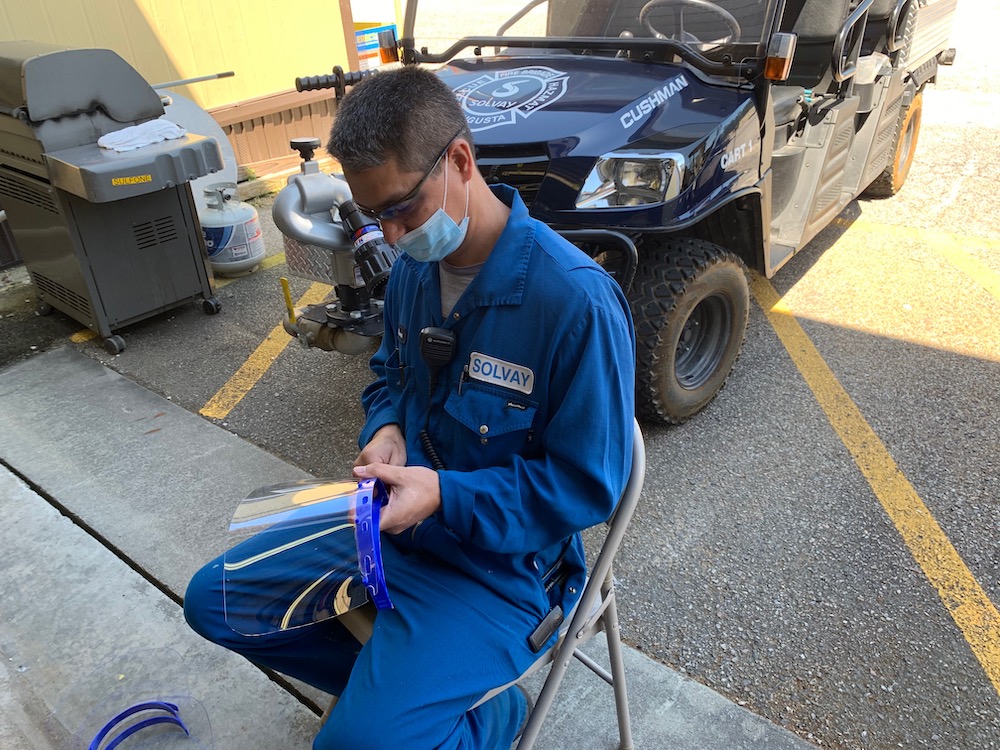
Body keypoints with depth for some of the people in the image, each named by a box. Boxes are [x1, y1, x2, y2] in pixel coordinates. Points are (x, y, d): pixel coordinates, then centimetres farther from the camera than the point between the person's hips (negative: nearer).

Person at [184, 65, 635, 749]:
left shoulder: (576, 300, -27)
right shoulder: (415, 265, -3)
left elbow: (588, 484, -20)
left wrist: (444, 495, -28)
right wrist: (386, 428, -8)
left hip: (500, 560, -7)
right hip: (397, 513, 7)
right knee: (212, 600, 8)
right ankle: (389, 677, 19)